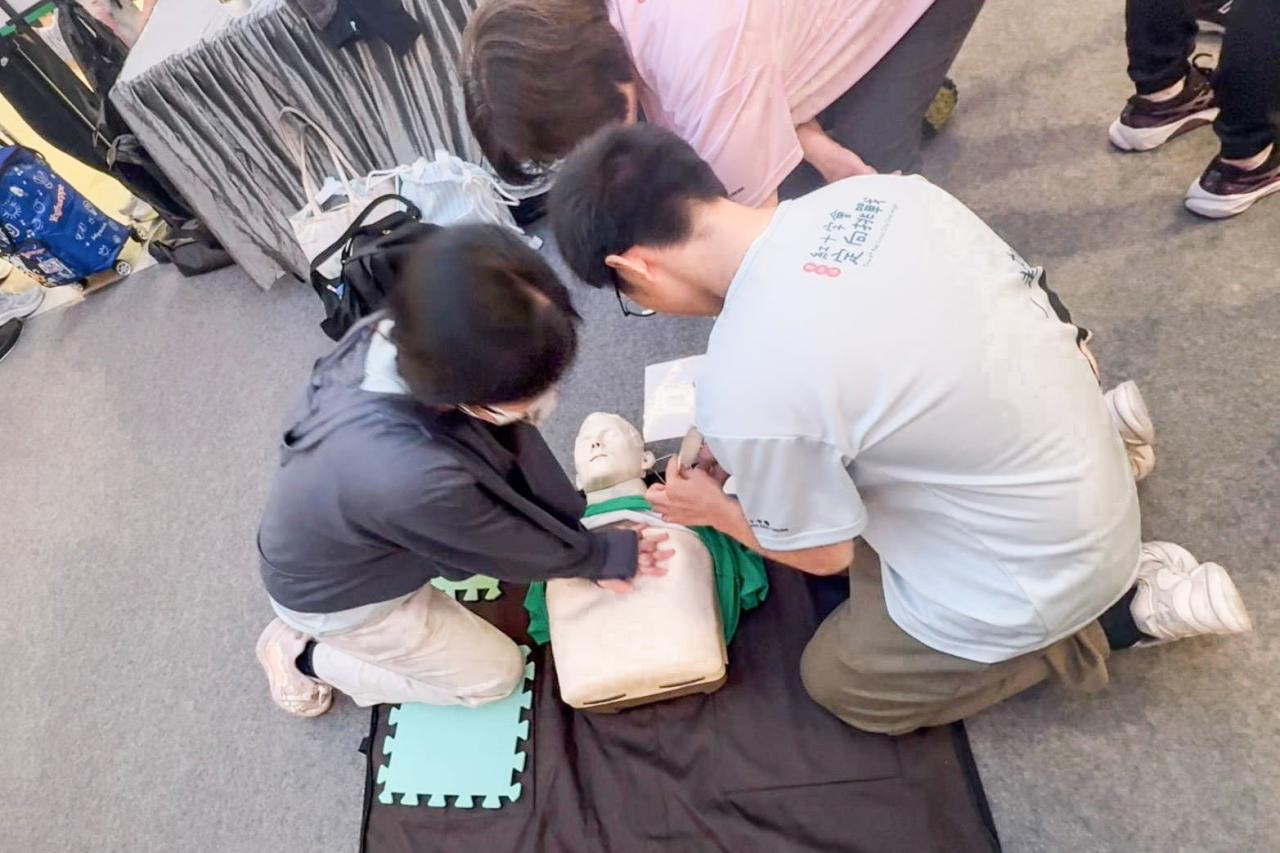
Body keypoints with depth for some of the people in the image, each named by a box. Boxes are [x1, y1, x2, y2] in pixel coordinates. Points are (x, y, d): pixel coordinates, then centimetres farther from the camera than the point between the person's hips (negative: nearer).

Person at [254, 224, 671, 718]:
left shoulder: (402, 335, -27)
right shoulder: (409, 479, -46)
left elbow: (512, 444, -15)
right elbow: (512, 550, -25)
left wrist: (590, 545, -10)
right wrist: (611, 555, -9)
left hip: (346, 538, 6)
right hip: (335, 596, -6)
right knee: (495, 674, 10)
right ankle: (303, 655, 16)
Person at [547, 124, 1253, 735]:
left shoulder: (745, 390, -32)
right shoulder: (879, 192, -12)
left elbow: (819, 554, -14)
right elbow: (1040, 302, 3)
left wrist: (712, 508, 6)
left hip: (1036, 571, -7)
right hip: (1088, 462, 7)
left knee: (839, 681, 16)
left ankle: (1120, 611, 9)